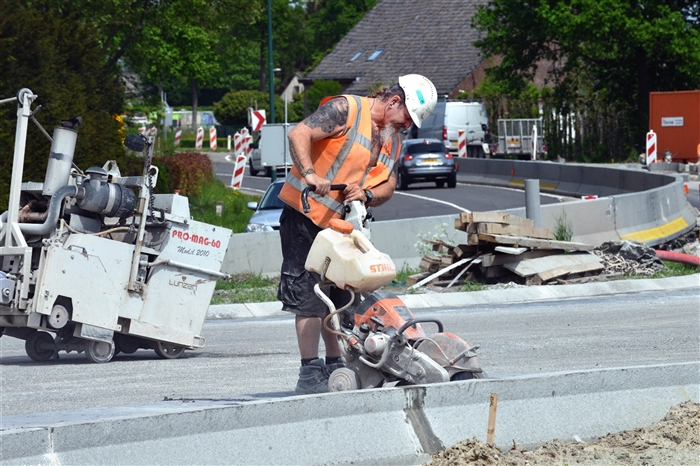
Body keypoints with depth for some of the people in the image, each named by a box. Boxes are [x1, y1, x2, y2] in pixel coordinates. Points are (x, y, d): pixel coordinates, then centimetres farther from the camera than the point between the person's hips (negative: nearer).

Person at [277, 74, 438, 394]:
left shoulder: (394, 139, 12)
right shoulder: (346, 109, -12)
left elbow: (388, 186, 10)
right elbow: (298, 134, -22)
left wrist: (367, 194, -12)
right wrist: (310, 174, -36)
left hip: (344, 225, 8)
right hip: (306, 215, -8)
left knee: (340, 297, 12)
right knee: (309, 295, -10)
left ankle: (334, 366, 21)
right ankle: (310, 372, -10)